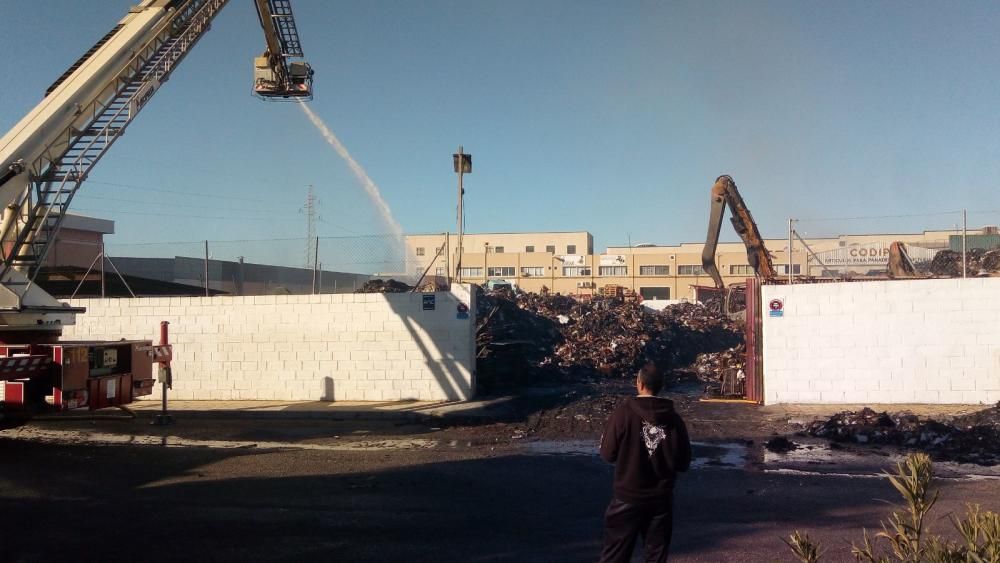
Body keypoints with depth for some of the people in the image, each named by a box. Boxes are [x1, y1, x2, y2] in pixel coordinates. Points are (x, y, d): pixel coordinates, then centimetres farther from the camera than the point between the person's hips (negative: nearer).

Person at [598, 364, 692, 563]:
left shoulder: (624, 412, -13)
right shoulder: (674, 418, -4)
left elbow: (608, 453, -7)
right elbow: (684, 462, 3)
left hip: (628, 497, -2)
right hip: (662, 498, 3)